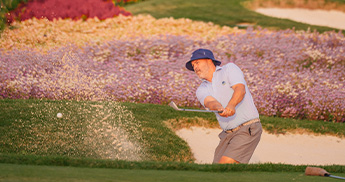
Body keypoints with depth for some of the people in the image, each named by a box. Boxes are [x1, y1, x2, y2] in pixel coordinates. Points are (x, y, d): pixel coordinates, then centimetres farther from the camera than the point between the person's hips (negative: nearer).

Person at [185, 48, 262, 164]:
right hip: (228, 134, 7)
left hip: (248, 129, -7)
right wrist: (219, 109, -38)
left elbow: (240, 89, -21)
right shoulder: (202, 90, 11)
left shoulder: (230, 69, -2)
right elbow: (210, 102, -13)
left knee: (225, 166, -21)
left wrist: (231, 105, -41)